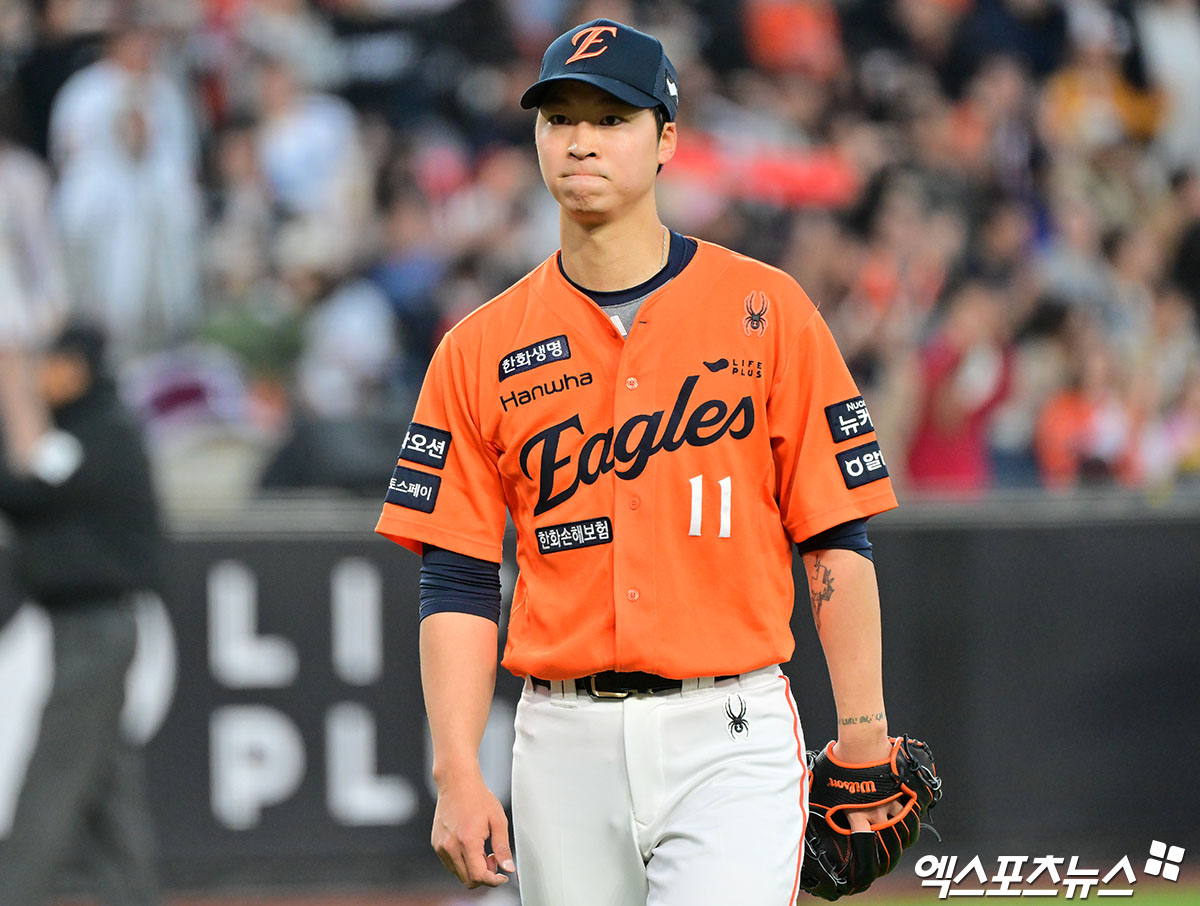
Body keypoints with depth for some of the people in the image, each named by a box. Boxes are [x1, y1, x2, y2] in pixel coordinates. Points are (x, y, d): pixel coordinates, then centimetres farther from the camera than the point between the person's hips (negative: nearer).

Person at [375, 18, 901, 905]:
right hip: (564, 748, 3)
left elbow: (835, 537, 2)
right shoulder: (481, 350, 8)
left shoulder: (765, 310, 3)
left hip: (729, 735, -3)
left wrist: (863, 740, -2)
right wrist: (458, 774, -6)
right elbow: (458, 584, 4)